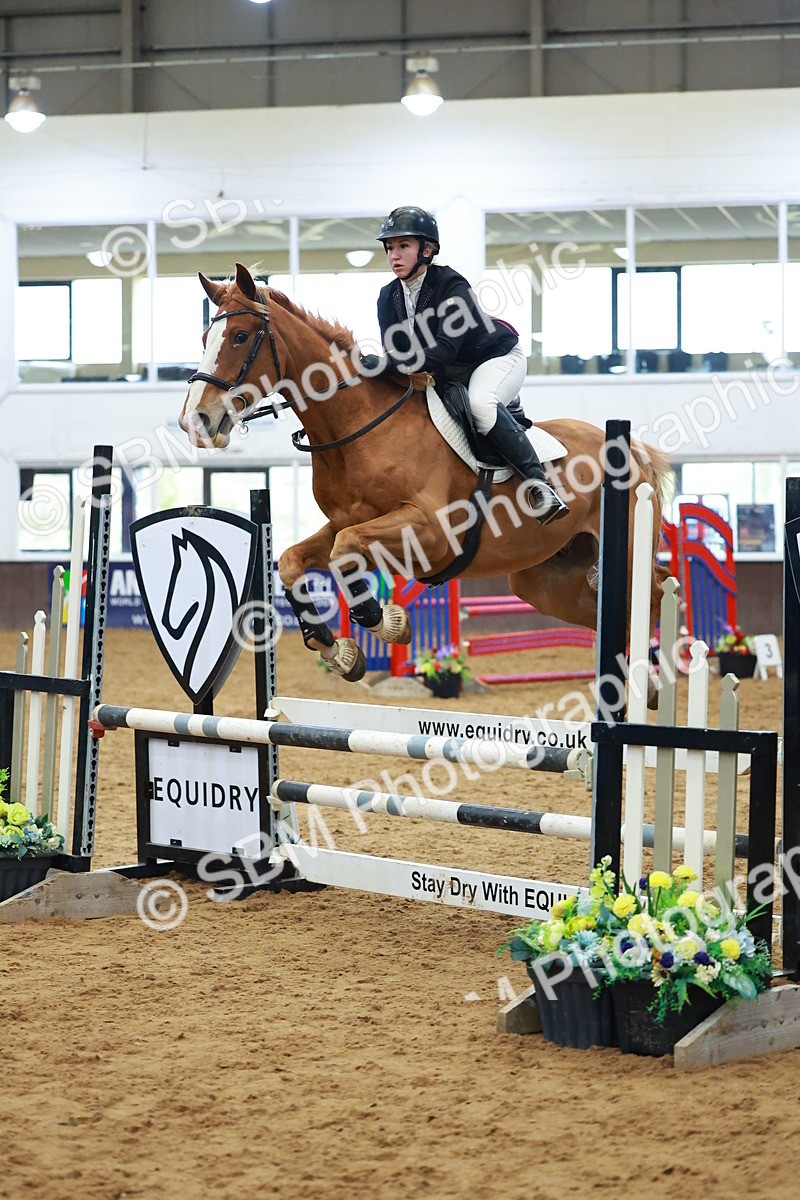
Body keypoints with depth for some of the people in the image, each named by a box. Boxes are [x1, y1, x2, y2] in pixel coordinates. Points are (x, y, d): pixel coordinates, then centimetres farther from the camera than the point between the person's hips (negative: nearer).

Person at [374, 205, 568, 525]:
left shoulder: (451, 285, -25)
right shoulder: (389, 297, -4)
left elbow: (446, 348, -35)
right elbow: (393, 353, -8)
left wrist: (395, 364, -47)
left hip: (498, 358, -8)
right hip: (448, 373, 8)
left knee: (479, 402, -38)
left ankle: (538, 484, -37)